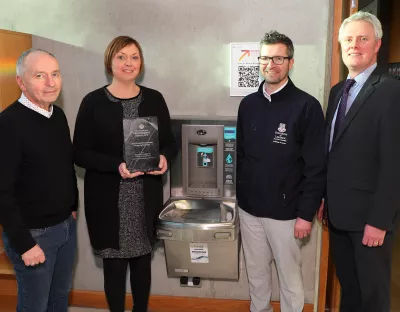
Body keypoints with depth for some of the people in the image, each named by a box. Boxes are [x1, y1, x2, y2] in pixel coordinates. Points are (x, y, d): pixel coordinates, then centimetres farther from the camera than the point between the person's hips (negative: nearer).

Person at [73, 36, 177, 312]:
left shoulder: (154, 99, 3)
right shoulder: (93, 102, -4)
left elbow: (170, 142, 8)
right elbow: (80, 153, -6)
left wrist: (165, 158, -15)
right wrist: (116, 165, -22)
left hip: (146, 196, 2)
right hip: (108, 199, -2)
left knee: (142, 259, 16)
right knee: (114, 262, 9)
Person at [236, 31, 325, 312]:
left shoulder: (306, 106, -11)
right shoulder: (248, 104, 4)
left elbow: (316, 167, -11)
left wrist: (306, 214, -13)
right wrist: (241, 195, 10)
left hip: (285, 212, -4)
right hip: (249, 208, 5)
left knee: (290, 278, 12)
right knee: (256, 275, 20)